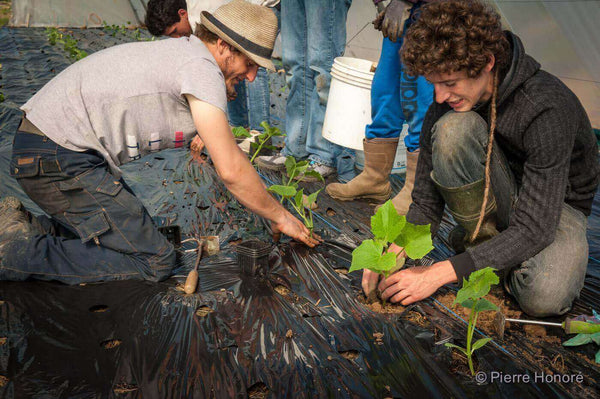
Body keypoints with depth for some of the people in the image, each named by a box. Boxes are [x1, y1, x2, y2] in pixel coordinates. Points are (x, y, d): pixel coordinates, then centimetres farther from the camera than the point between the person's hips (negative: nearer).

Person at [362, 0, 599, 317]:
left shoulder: (547, 109, -29)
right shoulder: (447, 103, -15)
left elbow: (533, 229, -31)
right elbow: (426, 201, -10)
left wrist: (439, 273, -36)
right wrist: (397, 249, -28)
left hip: (556, 205, -2)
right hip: (497, 203, 3)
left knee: (543, 297, -36)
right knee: (454, 128, -29)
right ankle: (485, 241, -11)